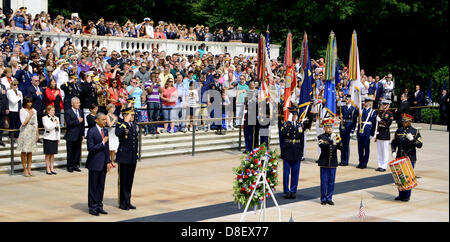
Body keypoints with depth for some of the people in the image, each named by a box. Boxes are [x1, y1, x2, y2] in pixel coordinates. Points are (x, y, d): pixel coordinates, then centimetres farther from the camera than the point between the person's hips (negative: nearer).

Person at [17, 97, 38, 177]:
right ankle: (25, 170, 4)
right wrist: (30, 115, -13)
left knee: (30, 151, 7)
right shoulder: (22, 111, -5)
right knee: (24, 151, 0)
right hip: (25, 132, -5)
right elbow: (23, 123, -11)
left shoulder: (34, 111, 10)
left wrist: (37, 134, 9)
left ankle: (29, 169, 12)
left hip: (33, 132, 5)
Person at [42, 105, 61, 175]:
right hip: (48, 138, -5)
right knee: (48, 154, 0)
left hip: (55, 138, 5)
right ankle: (48, 169, 5)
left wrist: (58, 138, 11)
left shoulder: (56, 118, 13)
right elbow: (48, 127, -18)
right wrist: (55, 123, -8)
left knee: (53, 154, 9)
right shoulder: (45, 118, -5)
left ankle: (52, 169, 14)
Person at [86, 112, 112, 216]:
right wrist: (103, 143, -16)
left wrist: (108, 162, 7)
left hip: (103, 163, 7)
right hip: (95, 163, -6)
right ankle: (92, 207, 11)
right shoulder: (91, 132, -12)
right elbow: (90, 148, -17)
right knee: (93, 186, 3)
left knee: (101, 186, 11)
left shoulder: (105, 131, 10)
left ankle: (99, 206, 20)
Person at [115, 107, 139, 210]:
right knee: (123, 180, 2)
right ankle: (122, 202, 11)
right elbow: (117, 133, -34)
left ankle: (128, 201, 20)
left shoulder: (135, 125, 11)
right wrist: (125, 122, -29)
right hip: (124, 157, -6)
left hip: (133, 158, 6)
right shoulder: (120, 124, -10)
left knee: (130, 180, 12)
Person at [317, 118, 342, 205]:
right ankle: (323, 199, 9)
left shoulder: (335, 137, 9)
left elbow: (341, 147, -3)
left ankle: (329, 198, 16)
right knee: (324, 181, 1)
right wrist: (330, 141, -34)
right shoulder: (321, 137, -1)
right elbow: (322, 145, -21)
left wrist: (338, 142, -23)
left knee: (331, 182, 7)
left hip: (333, 163, 3)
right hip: (324, 162, -3)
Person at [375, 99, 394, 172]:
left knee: (385, 151, -1)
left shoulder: (390, 114, -5)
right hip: (379, 134, 6)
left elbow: (388, 124, -15)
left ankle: (384, 166, 3)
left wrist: (380, 120, -19)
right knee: (379, 151, 9)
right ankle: (380, 165, 15)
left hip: (386, 135, -6)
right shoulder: (380, 113, 12)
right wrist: (376, 135, 14)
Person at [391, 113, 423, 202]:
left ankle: (407, 196, 9)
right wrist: (393, 151, -2)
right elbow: (393, 143, 14)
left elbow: (420, 145, -8)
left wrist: (412, 139, -24)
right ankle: (401, 195, 20)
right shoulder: (398, 131, 8)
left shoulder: (415, 132, -3)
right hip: (399, 158, 4)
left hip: (410, 158, -4)